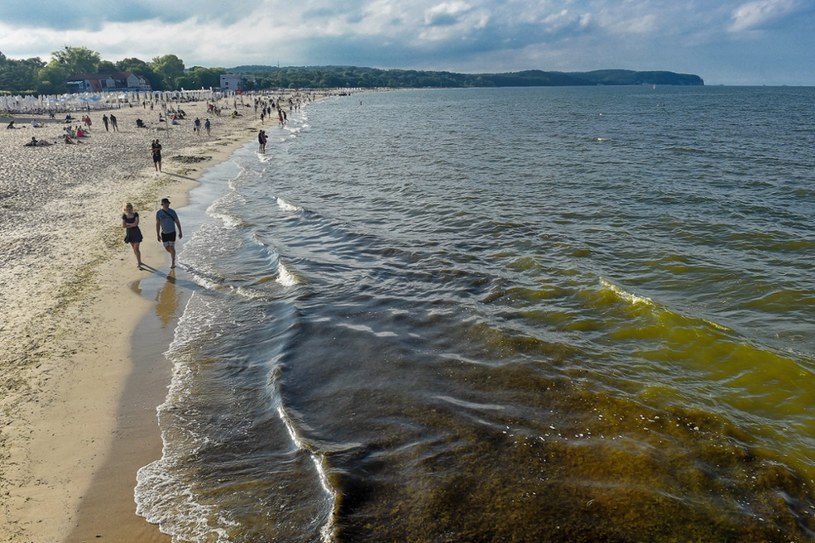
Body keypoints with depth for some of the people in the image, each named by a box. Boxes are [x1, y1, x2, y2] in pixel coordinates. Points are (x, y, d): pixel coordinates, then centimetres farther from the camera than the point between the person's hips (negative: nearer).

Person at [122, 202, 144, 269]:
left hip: (136, 232, -4)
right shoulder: (124, 215, -4)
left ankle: (139, 263, -1)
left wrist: (127, 224, -13)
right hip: (129, 233, 4)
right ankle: (138, 260, 32)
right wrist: (132, 224, -14)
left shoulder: (135, 214, -10)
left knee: (136, 249, -7)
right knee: (134, 248, 15)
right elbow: (123, 226, -8)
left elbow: (136, 223, -20)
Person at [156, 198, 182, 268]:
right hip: (164, 233, 2)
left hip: (172, 232, -2)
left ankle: (173, 263, 2)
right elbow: (157, 224, -1)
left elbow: (177, 222, 1)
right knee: (167, 248, 7)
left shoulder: (172, 212, -6)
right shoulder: (159, 213, -5)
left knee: (171, 247, -7)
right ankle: (173, 255, 40)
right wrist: (157, 235, -3)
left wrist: (180, 232, 0)